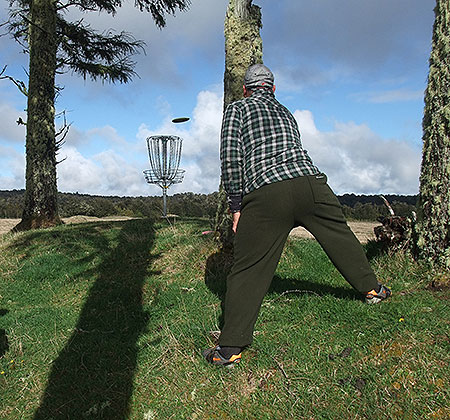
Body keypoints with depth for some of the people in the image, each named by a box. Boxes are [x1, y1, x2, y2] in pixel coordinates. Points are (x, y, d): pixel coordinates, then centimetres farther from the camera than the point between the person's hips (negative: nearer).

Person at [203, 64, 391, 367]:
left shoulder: (237, 109, 13)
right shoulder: (286, 112, 28)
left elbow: (230, 158, -1)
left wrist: (236, 206, 3)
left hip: (264, 194, -4)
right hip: (310, 182, 5)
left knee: (247, 270, 1)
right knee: (339, 234, 27)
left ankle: (230, 348, 6)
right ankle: (371, 288, 45)